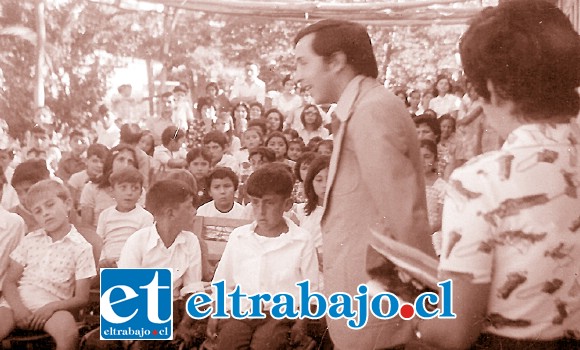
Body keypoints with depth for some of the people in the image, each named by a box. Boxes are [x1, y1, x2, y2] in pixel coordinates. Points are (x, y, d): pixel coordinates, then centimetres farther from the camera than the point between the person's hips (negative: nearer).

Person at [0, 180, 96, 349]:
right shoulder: (30, 240, 14)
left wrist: (52, 307, -16)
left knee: (69, 333, -33)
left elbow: (81, 298, 2)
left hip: (53, 304, -2)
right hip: (18, 300, 3)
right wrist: (17, 306, -12)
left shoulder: (81, 247, 3)